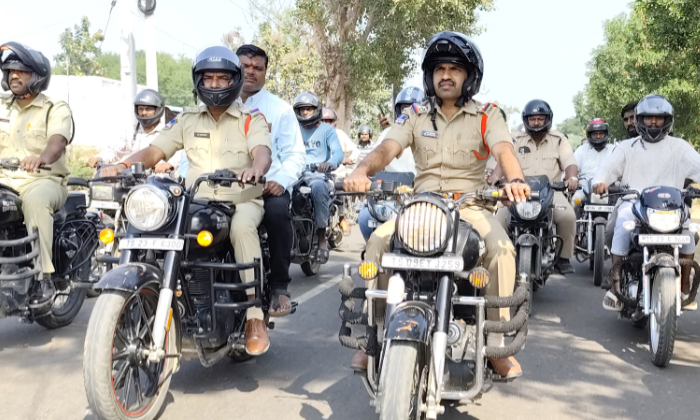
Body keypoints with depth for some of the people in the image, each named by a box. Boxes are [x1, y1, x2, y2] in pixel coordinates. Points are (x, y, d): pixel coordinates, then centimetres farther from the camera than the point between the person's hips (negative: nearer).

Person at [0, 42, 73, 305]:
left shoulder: (57, 110, 1)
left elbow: (58, 141, -18)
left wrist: (42, 157, -41)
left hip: (45, 179, -5)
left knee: (35, 200, -38)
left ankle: (44, 278, -34)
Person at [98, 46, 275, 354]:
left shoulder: (250, 119, 5)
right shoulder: (187, 120, 16)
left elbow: (263, 152, -15)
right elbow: (154, 151, 8)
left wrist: (255, 168, -40)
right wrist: (124, 166, -13)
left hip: (241, 199, -3)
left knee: (242, 226, -36)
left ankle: (255, 316, -27)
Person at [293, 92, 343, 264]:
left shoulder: (327, 130, 14)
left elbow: (338, 152, -2)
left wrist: (330, 163, -26)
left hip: (318, 174, -3)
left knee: (318, 188, -38)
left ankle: (322, 238, -30)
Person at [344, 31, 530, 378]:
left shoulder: (487, 116, 6)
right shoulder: (415, 116, 11)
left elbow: (503, 150, -14)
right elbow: (388, 148, -5)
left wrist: (515, 179, -38)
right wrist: (361, 170, -29)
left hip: (470, 205, -1)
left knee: (502, 249, -30)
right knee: (378, 241, -24)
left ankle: (497, 343, -14)